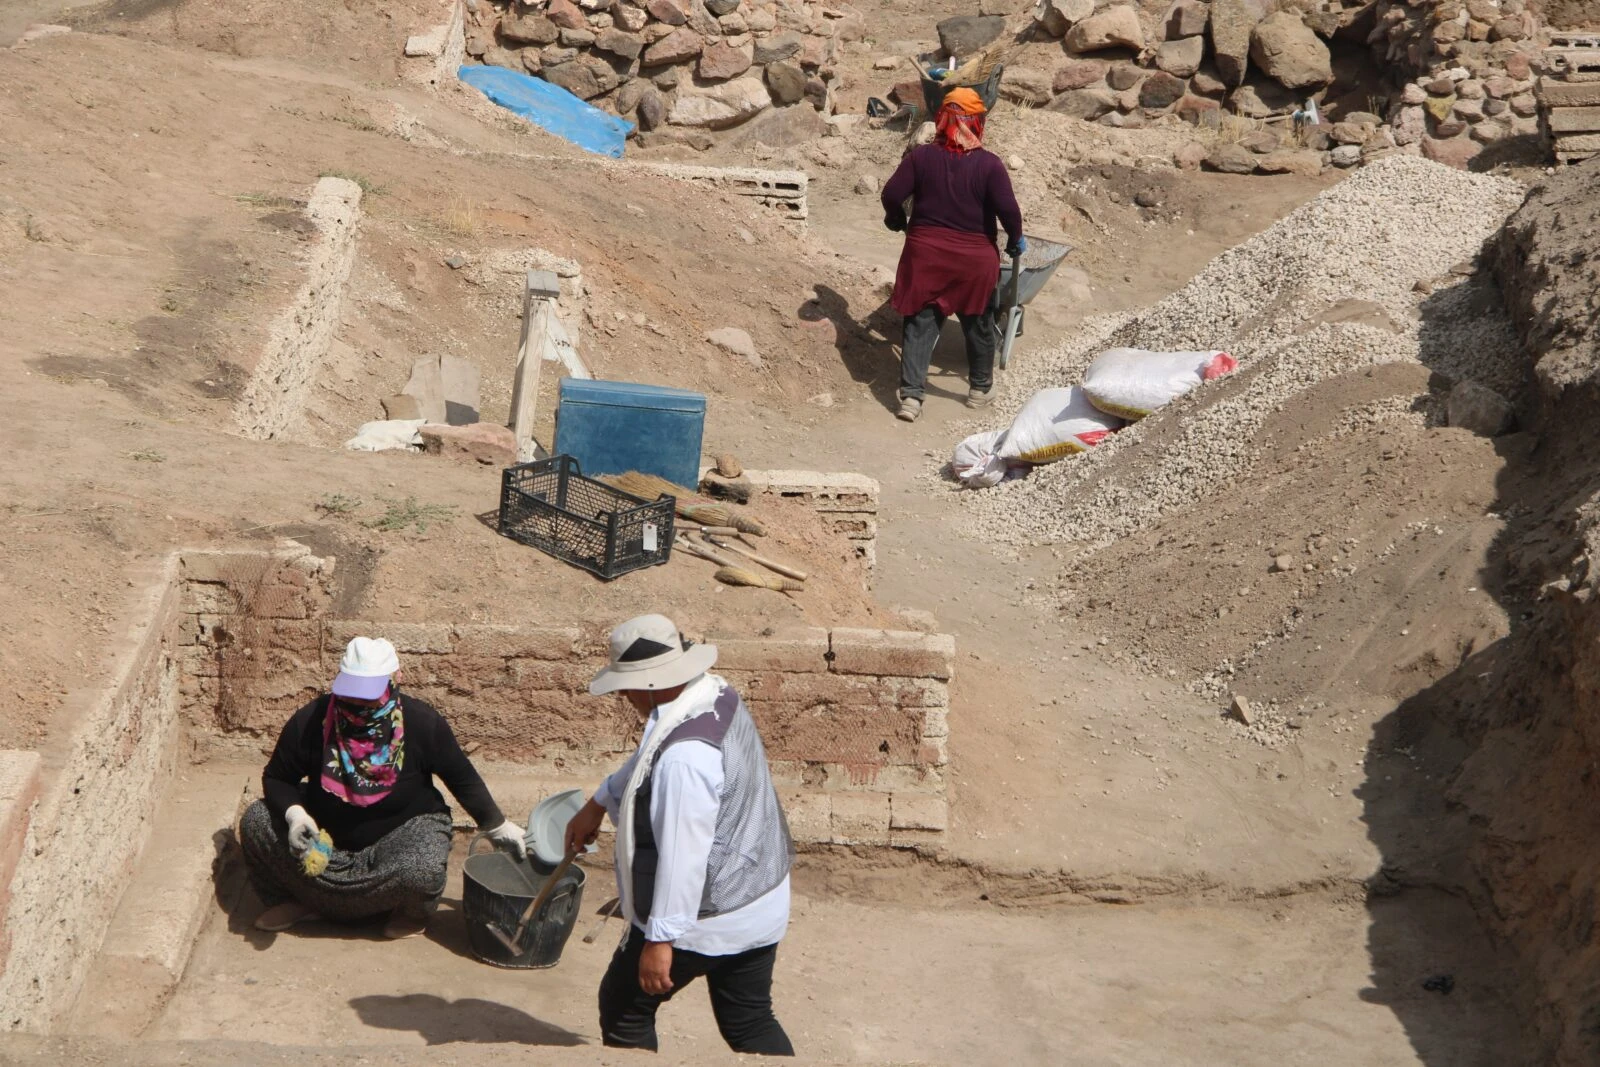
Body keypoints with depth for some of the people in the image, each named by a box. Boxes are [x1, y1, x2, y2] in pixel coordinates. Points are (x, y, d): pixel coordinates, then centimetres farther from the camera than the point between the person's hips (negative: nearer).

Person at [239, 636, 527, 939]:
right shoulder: (310, 721, -17)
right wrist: (294, 815, -25)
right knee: (256, 822, -19)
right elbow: (276, 778, -5)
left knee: (421, 869, -37)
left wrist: (498, 827, 2)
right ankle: (297, 901, 6)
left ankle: (413, 914, 2)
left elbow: (462, 778, -3)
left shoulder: (422, 723, -18)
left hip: (406, 828, -3)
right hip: (326, 830, 3)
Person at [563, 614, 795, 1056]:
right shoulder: (717, 695, 0)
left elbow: (683, 854, -30)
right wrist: (598, 804, 26)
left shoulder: (685, 754, -31)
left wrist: (661, 939, -24)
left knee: (623, 1007, 14)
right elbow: (647, 761, 17)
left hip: (700, 918, -9)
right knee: (752, 1027, 17)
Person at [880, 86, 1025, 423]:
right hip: (975, 257, -1)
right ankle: (980, 388, 32)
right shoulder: (989, 164, -10)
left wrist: (896, 220, 14)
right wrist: (1015, 239, 2)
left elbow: (892, 193, -7)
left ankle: (910, 395, -4)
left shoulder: (920, 157, -5)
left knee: (920, 323, 5)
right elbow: (1007, 208, -16)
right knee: (978, 324, 17)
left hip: (925, 254, 1)